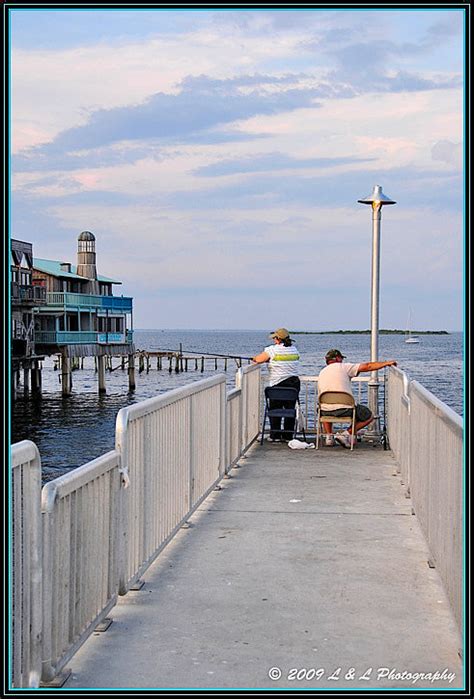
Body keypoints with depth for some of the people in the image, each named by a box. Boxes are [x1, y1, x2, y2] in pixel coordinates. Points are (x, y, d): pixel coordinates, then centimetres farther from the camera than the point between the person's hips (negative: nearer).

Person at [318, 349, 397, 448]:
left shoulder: (321, 373, 19)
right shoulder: (343, 367, 5)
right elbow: (367, 366, 0)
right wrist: (386, 363, 9)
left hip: (326, 411, 5)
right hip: (345, 409, -5)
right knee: (369, 416, 18)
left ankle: (329, 436, 21)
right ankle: (347, 434, 3)